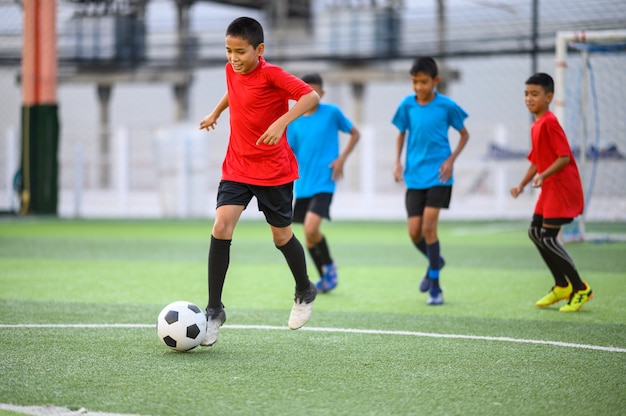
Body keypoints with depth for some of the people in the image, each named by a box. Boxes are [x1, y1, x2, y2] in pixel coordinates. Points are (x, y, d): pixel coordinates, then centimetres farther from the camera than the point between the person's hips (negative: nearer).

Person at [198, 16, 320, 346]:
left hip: (275, 170, -4)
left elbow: (311, 96, -26)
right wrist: (216, 112, 33)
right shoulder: (232, 71, 1)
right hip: (237, 167, 5)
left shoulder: (271, 74, -18)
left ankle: (305, 291, 38)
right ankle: (214, 310, -8)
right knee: (221, 227, -13)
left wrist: (282, 121, -37)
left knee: (281, 235, 9)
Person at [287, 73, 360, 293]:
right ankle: (325, 277, 28)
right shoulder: (293, 121, 4)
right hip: (303, 185, 5)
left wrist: (342, 158, -5)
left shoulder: (332, 112, -4)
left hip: (324, 183, -4)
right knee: (309, 235, 9)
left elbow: (355, 133, 7)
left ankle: (329, 265, 3)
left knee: (311, 229, -21)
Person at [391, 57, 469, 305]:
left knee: (428, 227, -12)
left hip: (438, 175, -3)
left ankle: (434, 286, -1)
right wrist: (398, 163, 4)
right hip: (414, 177, 3)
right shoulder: (407, 105, 2)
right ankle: (435, 262, 32)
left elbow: (464, 134, 7)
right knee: (414, 232, 0)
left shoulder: (446, 105, -6)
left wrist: (451, 160, -6)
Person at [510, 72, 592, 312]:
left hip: (562, 188, -10)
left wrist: (543, 175, -30)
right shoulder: (536, 126, 13)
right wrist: (522, 185, 17)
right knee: (535, 232, 13)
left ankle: (580, 288, 0)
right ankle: (562, 286, 22)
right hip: (549, 189, 10)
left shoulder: (549, 122, -17)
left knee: (548, 238, -10)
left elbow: (564, 157, -22)